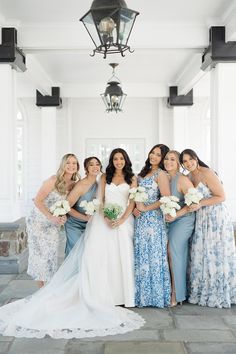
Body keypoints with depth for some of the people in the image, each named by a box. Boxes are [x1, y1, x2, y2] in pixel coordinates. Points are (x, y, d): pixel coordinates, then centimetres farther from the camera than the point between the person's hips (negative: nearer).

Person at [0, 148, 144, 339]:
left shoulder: (132, 179, 11)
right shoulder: (105, 177, 13)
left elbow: (132, 202, 3)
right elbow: (99, 200, 7)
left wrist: (122, 220, -11)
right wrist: (106, 218, -10)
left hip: (123, 220, 0)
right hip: (104, 219, 0)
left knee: (121, 256, -3)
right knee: (98, 254, -10)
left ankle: (119, 293, 6)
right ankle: (99, 294, -4)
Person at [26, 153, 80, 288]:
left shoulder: (74, 185, -3)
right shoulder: (54, 180, -20)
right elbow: (37, 201, -18)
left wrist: (64, 216, -13)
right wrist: (51, 217, -24)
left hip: (54, 224, 5)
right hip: (38, 221, -4)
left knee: (52, 253, 4)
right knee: (40, 252, 1)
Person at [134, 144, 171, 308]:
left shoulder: (161, 174, -7)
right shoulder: (144, 172, 16)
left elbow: (166, 198, -17)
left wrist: (145, 208, -13)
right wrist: (135, 208, 1)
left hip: (153, 218, -7)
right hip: (140, 219, 7)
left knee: (152, 254, -1)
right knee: (141, 255, 10)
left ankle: (154, 294, 11)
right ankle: (142, 293, 19)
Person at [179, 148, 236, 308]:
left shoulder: (207, 173, -14)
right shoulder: (189, 177, 9)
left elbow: (221, 197, -14)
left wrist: (200, 204, -21)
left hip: (216, 217, -7)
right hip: (201, 219, 7)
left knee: (215, 254, -1)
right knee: (200, 254, 8)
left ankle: (219, 295, 13)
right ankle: (203, 292, 20)